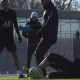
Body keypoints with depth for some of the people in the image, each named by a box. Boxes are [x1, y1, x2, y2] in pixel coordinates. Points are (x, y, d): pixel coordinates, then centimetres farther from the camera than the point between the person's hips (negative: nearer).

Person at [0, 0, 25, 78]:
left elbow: (15, 24, 14)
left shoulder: (13, 13, 3)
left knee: (14, 55, -1)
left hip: (10, 37, 3)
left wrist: (19, 35, 13)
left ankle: (19, 73, -1)